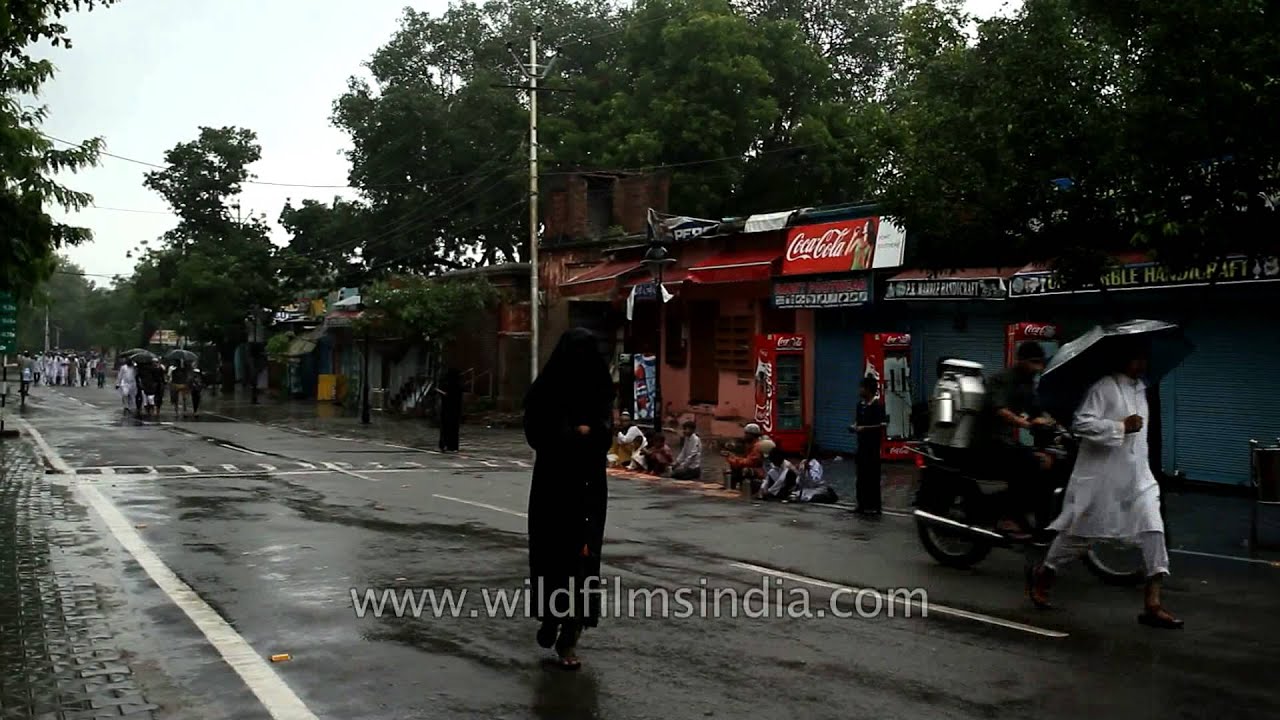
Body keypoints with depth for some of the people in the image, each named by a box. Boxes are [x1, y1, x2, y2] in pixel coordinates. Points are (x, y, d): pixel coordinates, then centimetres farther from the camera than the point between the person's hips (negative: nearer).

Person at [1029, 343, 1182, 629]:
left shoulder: (1141, 389, 12)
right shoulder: (1104, 387, -13)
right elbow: (1081, 423, -22)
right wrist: (1121, 427, -23)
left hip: (1137, 477, 7)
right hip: (1101, 476, -7)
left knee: (1153, 532, -6)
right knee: (1081, 532, 6)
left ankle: (1152, 604, -4)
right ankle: (1042, 576, 29)